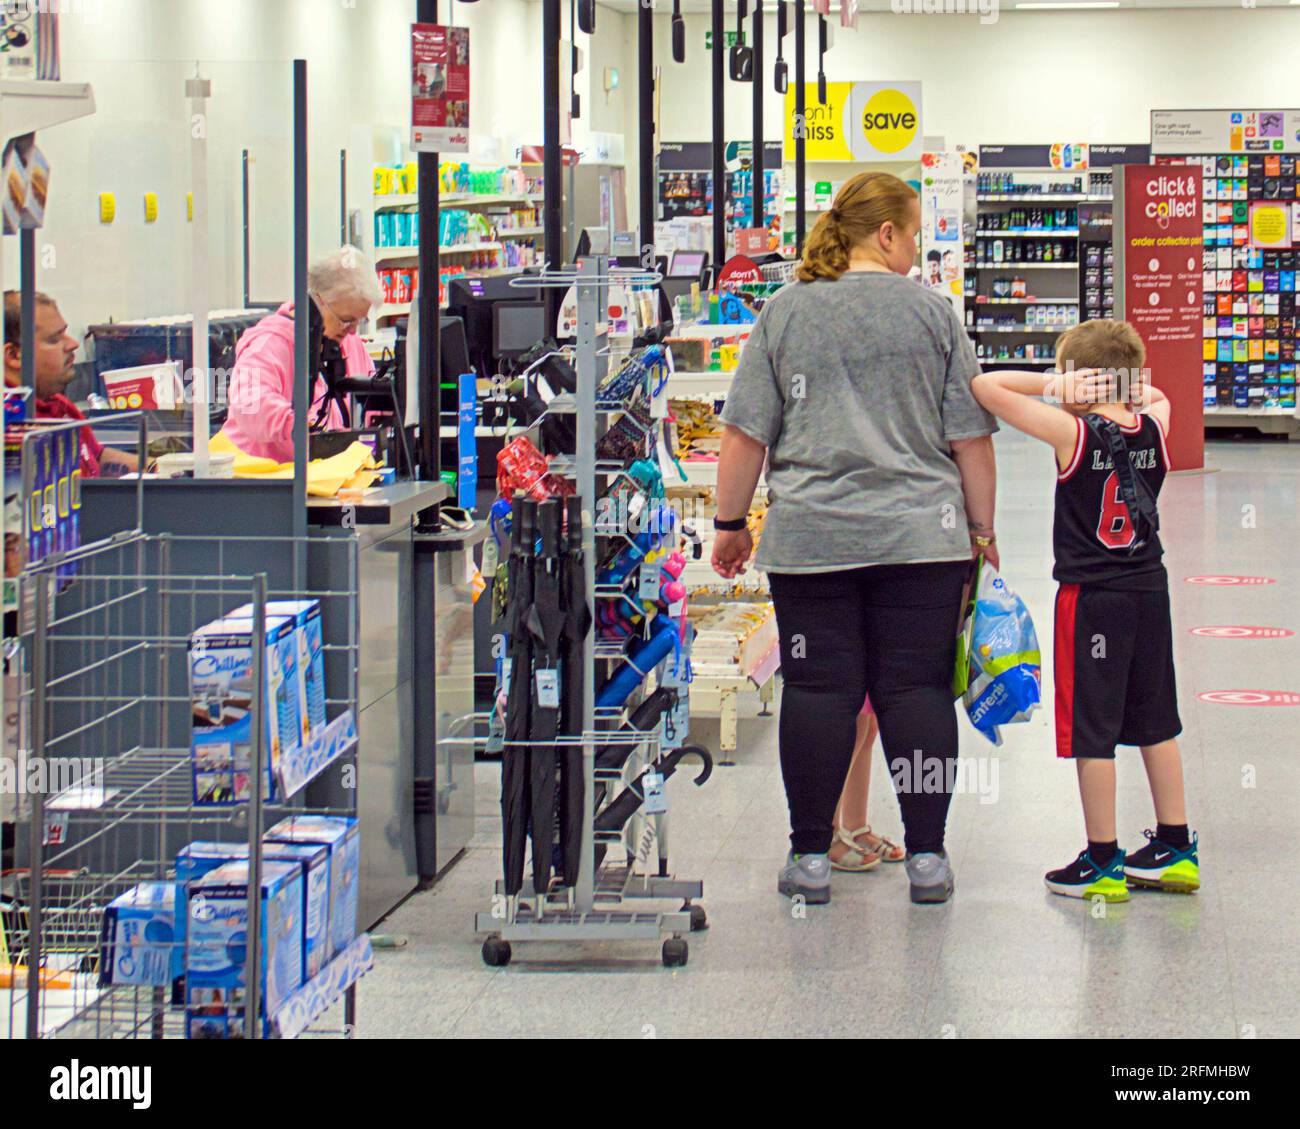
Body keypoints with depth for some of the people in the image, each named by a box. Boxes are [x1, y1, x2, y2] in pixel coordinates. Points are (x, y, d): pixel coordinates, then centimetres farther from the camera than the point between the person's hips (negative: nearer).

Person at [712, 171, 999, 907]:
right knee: (918, 688, 4)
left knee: (819, 691, 4)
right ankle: (927, 855, 4)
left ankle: (811, 856, 6)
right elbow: (971, 438, 2)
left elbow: (745, 437, 3)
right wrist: (982, 527, 12)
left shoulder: (785, 314, 4)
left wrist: (731, 523, 12)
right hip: (921, 535, -1)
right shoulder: (933, 313, 1)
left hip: (811, 538, 1)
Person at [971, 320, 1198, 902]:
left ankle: (1102, 863, 5)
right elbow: (1156, 396, 26)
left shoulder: (1072, 431, -14)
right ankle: (1175, 849, 23)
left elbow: (985, 386, -16)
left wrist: (1052, 385, -10)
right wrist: (1126, 390, 7)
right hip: (1149, 591, 6)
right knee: (1156, 724, 16)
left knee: (1092, 733, 1)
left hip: (1090, 597, -6)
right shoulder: (1154, 428, 0)